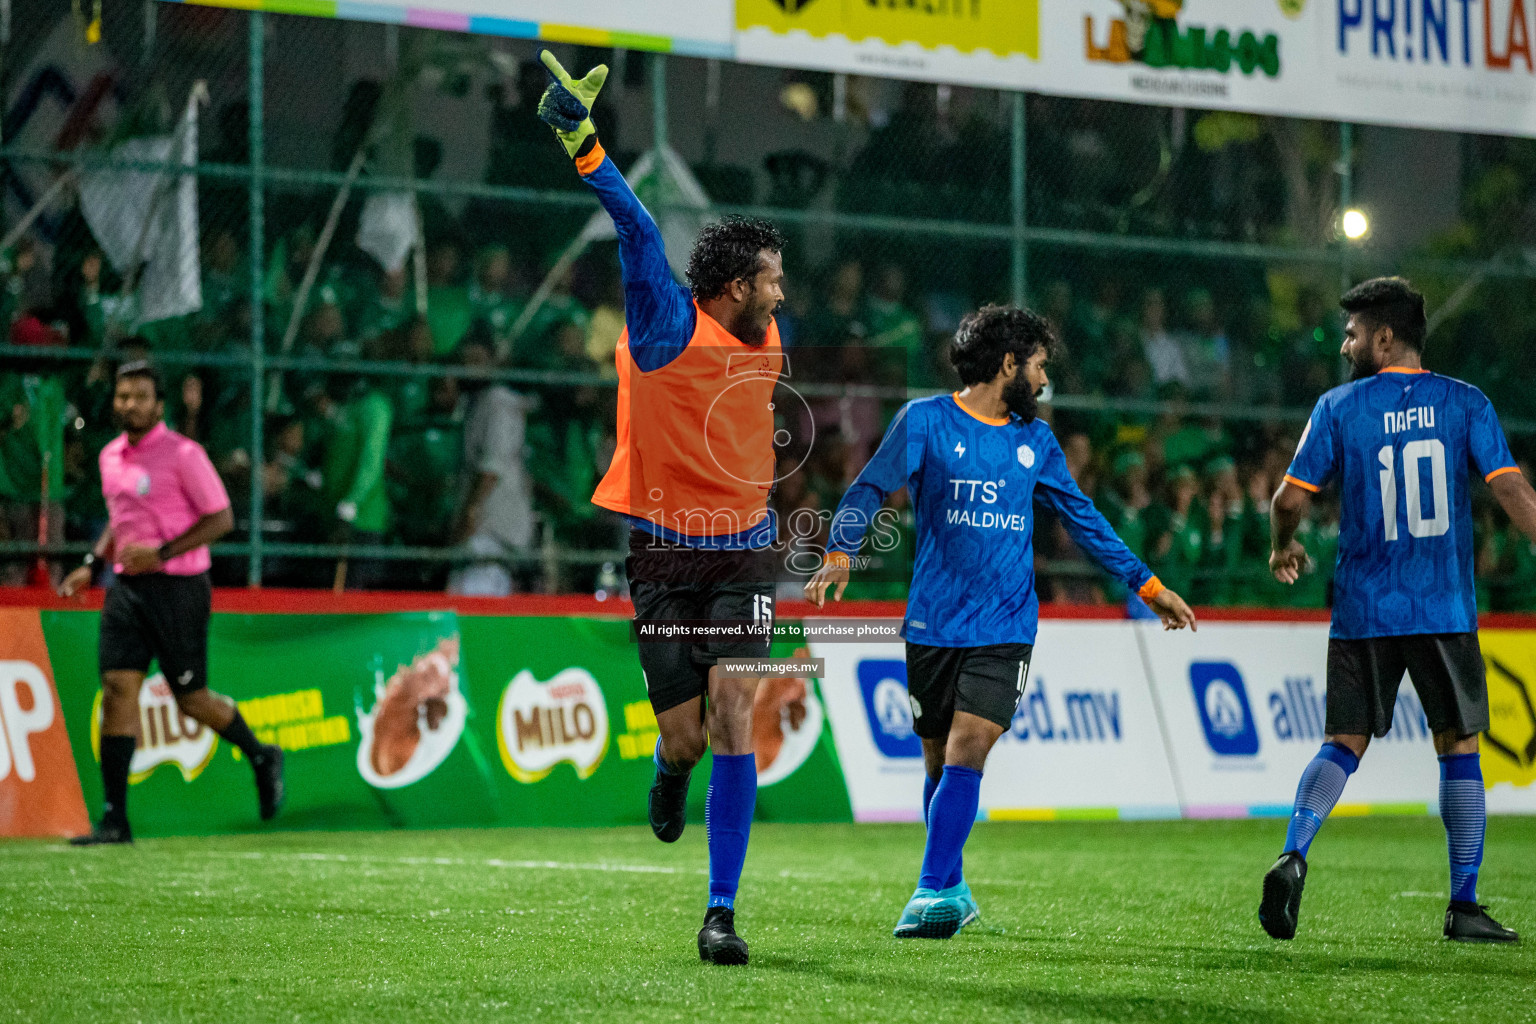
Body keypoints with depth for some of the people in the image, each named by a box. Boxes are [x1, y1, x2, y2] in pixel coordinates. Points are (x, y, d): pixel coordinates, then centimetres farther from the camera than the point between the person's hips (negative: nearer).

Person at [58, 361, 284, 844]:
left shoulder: (183, 454, -11)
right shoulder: (111, 457, 11)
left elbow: (221, 518, -11)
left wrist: (162, 553, -19)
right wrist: (92, 562, 12)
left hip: (178, 587, -6)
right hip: (126, 587, 6)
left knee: (190, 697, 2)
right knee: (117, 690, -6)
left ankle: (261, 757, 30)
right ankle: (114, 819, -6)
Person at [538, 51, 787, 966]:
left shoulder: (765, 340, 7)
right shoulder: (669, 324, -10)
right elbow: (637, 226, -23)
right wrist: (582, 141, -34)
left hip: (743, 555, 3)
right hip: (665, 556, -3)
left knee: (734, 714, -16)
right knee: (686, 736, -2)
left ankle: (722, 911, -13)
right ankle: (673, 773, 41)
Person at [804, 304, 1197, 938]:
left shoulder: (1035, 441, 12)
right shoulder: (925, 421, 0)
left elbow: (1082, 517, 21)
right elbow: (868, 490, -1)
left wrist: (1147, 584, 21)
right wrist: (840, 556, -18)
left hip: (1005, 627, 1)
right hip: (932, 625, -1)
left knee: (966, 750, -15)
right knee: (939, 761, 7)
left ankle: (933, 892, -17)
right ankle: (952, 891, 23)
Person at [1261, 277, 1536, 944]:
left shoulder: (1339, 407, 1)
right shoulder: (1466, 404, 2)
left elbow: (1289, 498, -1)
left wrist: (1283, 548, 20)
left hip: (1363, 612, 0)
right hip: (1445, 611, 0)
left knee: (1344, 743, 7)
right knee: (1459, 746, 10)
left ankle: (1293, 856, -17)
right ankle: (1464, 906, 9)